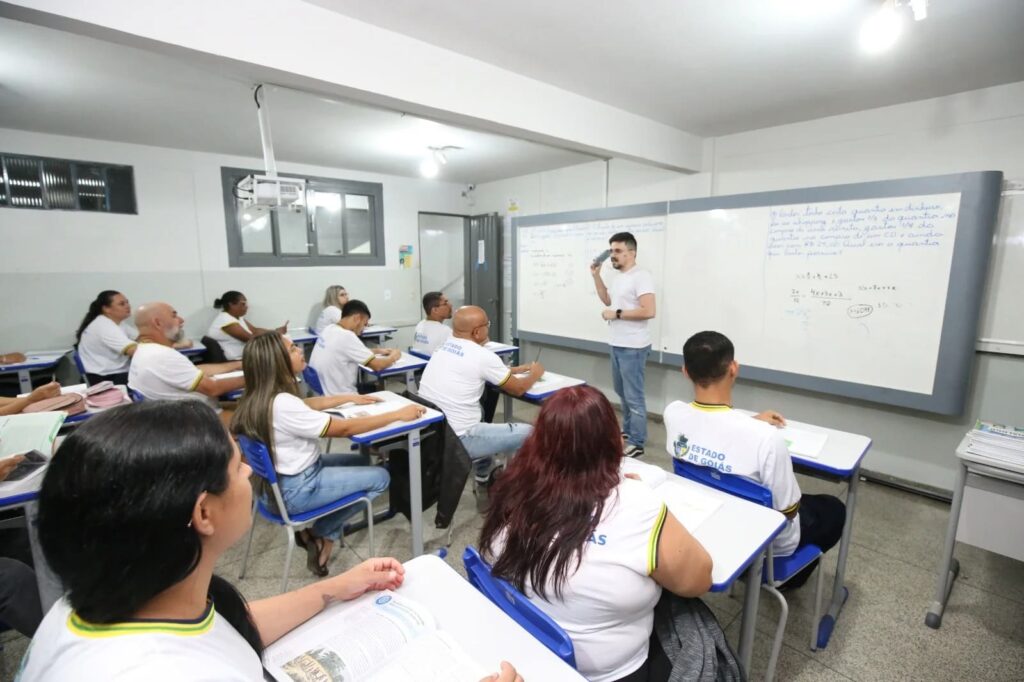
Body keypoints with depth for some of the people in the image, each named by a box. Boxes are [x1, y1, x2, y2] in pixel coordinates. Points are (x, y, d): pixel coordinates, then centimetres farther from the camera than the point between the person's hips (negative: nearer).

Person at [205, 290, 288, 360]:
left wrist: (276, 331, -7)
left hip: (241, 358, 9)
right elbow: (250, 339, -20)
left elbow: (255, 330, 6)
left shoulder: (238, 317, 11)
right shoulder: (225, 320, -18)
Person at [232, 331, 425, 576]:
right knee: (380, 477, 0)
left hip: (287, 476, 9)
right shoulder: (282, 405, -31)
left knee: (362, 460, 20)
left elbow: (307, 405, 17)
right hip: (296, 489, -9)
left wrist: (350, 397, 17)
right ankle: (321, 535, 14)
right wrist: (398, 414, -19)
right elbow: (344, 428, -26)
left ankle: (316, 532, 17)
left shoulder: (262, 395, -2)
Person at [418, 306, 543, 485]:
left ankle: (485, 476, 41)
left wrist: (517, 369, 26)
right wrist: (535, 373, 18)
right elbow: (518, 389, -2)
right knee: (528, 433, 0)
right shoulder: (482, 356, -15)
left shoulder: (443, 346, 7)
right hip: (456, 440, -8)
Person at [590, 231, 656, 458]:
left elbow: (649, 311, -25)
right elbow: (607, 300, 24)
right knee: (622, 392, 20)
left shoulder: (641, 277, -17)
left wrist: (617, 314, -18)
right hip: (617, 344, 10)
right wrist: (596, 276, 14)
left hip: (633, 347, -10)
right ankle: (627, 431, 36)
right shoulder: (619, 277, 12)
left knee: (633, 396, -2)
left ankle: (636, 443, 9)